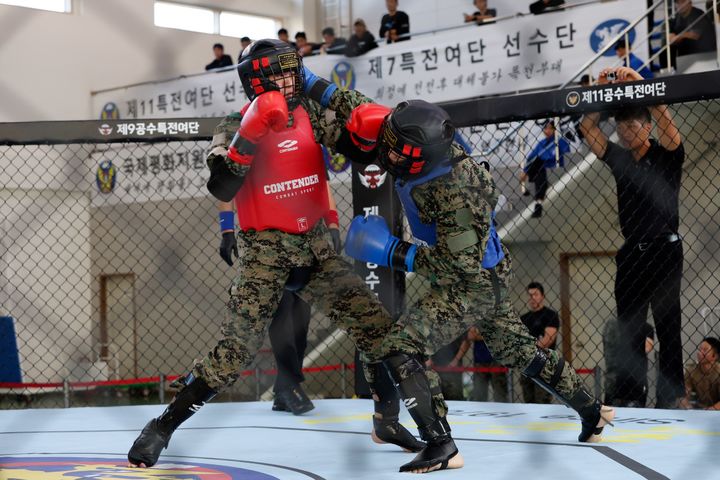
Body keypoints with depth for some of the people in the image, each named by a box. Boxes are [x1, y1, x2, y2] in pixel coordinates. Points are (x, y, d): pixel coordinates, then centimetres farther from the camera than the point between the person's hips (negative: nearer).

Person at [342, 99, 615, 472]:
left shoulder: (453, 195, -35)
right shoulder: (427, 151, -10)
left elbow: (459, 262, -31)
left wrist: (393, 252, -31)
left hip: (477, 283, -10)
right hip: (487, 276, 10)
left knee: (401, 346, -18)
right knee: (516, 350, 25)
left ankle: (441, 447, -16)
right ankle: (591, 411, 41)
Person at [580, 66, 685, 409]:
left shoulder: (667, 155, -2)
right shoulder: (619, 159, 10)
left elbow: (663, 117, -18)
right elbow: (588, 128, 3)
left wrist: (639, 82, -24)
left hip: (664, 251, -5)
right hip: (631, 253, 5)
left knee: (667, 326, -5)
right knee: (628, 327, 6)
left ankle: (672, 398, -4)